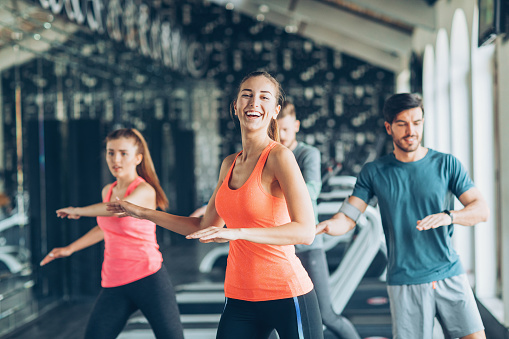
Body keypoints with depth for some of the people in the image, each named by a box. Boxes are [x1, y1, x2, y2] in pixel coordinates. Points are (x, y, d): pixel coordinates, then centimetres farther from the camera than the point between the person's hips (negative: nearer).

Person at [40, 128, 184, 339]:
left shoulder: (145, 191, -9)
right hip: (114, 286, 6)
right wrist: (70, 248, 32)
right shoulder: (108, 191, 13)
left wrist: (77, 211, -15)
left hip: (149, 279, -6)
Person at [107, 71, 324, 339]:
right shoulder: (229, 165, 10)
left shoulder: (279, 157, -10)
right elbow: (205, 228, 21)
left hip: (286, 296, -5)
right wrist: (142, 213, 23)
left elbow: (305, 231, -21)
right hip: (239, 298, 6)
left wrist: (237, 232, -28)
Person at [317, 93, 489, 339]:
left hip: (450, 275, 1)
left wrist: (448, 216, -22)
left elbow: (481, 210, -1)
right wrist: (327, 226, -25)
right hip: (404, 283, -1)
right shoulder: (374, 172, 4)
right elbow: (347, 218, -1)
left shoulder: (446, 164, 3)